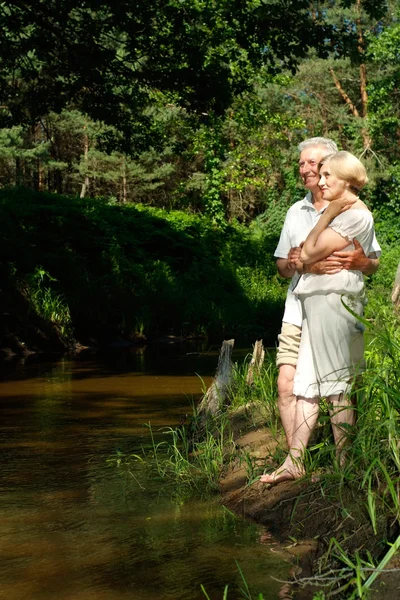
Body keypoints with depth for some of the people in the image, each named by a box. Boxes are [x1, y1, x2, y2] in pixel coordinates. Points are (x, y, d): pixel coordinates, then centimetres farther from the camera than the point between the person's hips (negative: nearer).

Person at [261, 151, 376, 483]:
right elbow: (304, 254, 17)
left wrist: (328, 215, -4)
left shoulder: (357, 215, -10)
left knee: (337, 386, -4)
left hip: (334, 301, -9)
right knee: (306, 383, 6)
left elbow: (309, 253, -14)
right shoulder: (340, 212, 20)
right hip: (316, 302, 9)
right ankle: (294, 462, 8)